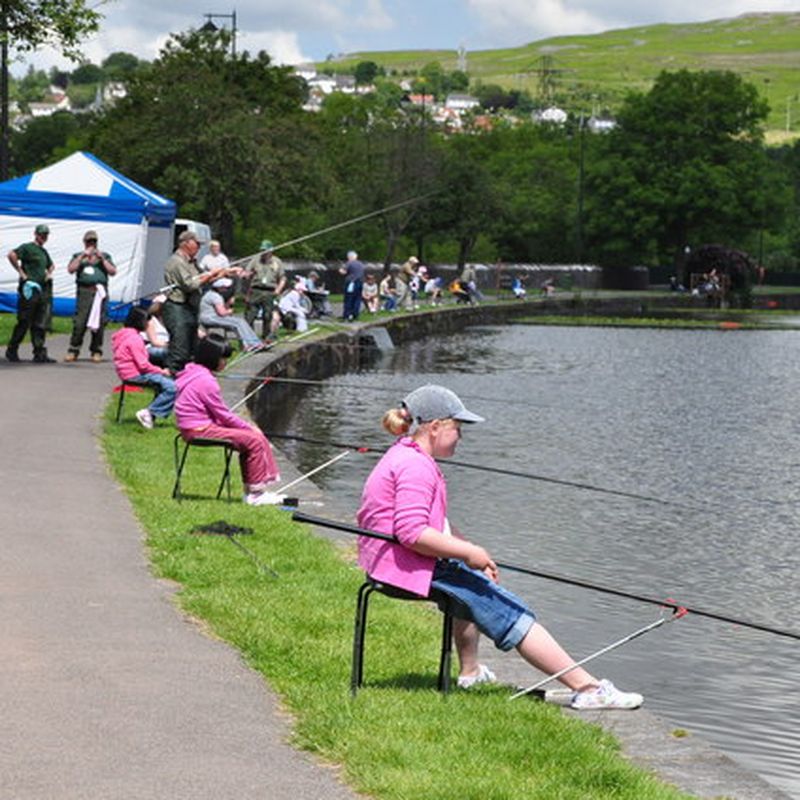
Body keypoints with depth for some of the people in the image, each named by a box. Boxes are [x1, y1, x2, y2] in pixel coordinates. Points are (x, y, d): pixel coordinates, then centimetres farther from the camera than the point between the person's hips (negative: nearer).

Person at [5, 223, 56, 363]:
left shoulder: (44, 251, 19)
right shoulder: (27, 248, -6)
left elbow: (51, 265, 39)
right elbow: (12, 255, -23)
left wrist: (49, 273, 18)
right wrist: (21, 272, -18)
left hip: (42, 290, 8)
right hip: (29, 289, -8)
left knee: (40, 325, 4)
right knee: (24, 323, -3)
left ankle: (40, 354, 4)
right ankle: (12, 351, 9)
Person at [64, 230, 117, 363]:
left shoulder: (104, 256, 20)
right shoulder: (78, 256, 19)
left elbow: (113, 271, 8)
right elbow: (70, 269, 2)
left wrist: (102, 259, 0)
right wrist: (82, 256, -3)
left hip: (99, 291, 1)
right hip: (84, 291, -1)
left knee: (98, 322, -2)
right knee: (79, 322, -9)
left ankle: (96, 351, 6)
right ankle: (73, 351, -4)